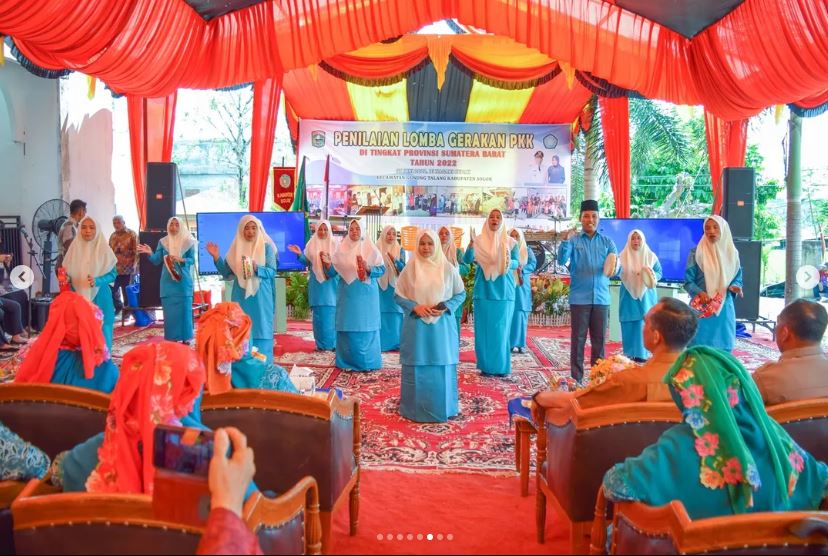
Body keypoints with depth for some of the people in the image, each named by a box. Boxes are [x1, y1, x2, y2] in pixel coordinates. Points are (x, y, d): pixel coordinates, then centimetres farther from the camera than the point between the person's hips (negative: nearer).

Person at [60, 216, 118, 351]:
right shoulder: (75, 247, 3)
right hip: (78, 296, 2)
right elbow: (67, 273, 9)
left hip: (99, 297, -2)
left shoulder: (104, 248, -4)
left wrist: (97, 281, -21)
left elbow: (113, 274, -4)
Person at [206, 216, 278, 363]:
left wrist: (257, 269, -24)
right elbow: (227, 273, 9)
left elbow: (272, 272, -7)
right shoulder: (236, 247, 8)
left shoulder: (266, 247, -1)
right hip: (241, 297, 3)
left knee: (260, 331, -1)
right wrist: (216, 258, -3)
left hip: (260, 298, -3)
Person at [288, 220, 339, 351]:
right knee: (319, 314, -1)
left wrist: (329, 263, -19)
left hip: (331, 285, 0)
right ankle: (322, 344, 4)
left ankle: (332, 343, 5)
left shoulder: (334, 245, 6)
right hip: (317, 285, 1)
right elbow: (307, 262, 4)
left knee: (332, 314, -3)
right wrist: (299, 254, -13)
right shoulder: (311, 245, 9)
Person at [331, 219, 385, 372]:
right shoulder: (341, 248, 6)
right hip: (348, 292, 1)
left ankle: (368, 362, 11)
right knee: (348, 327, 2)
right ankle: (348, 362, 10)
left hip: (366, 293, -1)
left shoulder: (370, 248, 1)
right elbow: (334, 269, 5)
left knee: (366, 327, 2)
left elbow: (382, 269, -1)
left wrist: (368, 268, -18)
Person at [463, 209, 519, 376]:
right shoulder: (479, 240, 3)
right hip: (484, 290, 0)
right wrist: (471, 244, -26)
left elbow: (516, 262, 4)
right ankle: (486, 366, 11)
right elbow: (467, 260, -7)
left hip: (503, 290, 0)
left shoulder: (510, 242, 4)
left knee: (501, 328, 2)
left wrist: (509, 263, -19)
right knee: (484, 328, 2)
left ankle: (500, 366, 11)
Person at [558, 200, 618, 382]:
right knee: (578, 338, 0)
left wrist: (614, 267, -22)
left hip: (601, 298, 2)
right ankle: (576, 379, 5)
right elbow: (562, 260, -13)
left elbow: (616, 267, 2)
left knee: (599, 339, 6)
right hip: (579, 297, -2)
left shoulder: (607, 242, 9)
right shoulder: (573, 239, 3)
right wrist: (565, 241, -30)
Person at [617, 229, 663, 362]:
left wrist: (652, 276, -17)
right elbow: (617, 272, -5)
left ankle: (641, 353, 6)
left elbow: (659, 272, 6)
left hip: (645, 294, 0)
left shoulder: (651, 256, 3)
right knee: (629, 324, 1)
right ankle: (629, 354, 8)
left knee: (644, 323, -1)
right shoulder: (623, 256, 3)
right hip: (629, 294, 0)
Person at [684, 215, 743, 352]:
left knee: (723, 347, 6)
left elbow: (737, 279, 12)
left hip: (724, 308, 3)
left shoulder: (732, 253, 6)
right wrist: (699, 293, -22)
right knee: (699, 347, -4)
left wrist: (735, 287, -11)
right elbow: (688, 281, -3)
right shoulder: (696, 252, -4)